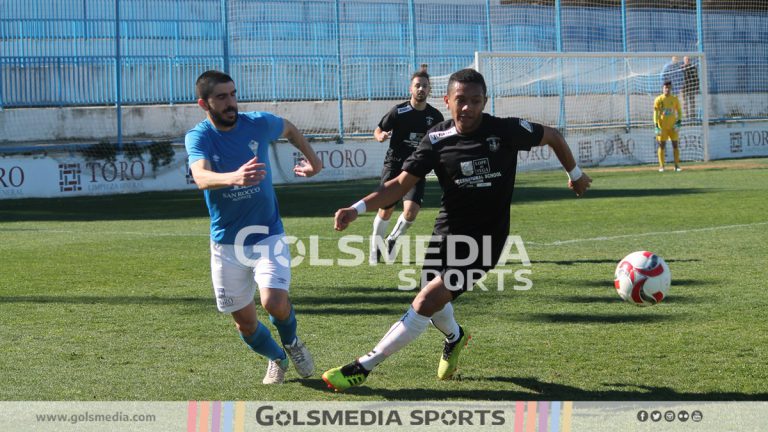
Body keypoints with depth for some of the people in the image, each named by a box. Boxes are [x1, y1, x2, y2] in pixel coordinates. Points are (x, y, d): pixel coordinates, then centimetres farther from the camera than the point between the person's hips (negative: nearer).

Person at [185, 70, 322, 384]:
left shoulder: (258, 123, -7)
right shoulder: (198, 137, -13)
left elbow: (289, 130, 19)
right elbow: (201, 177, -35)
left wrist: (312, 159, 20)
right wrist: (233, 178, -54)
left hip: (268, 235, 0)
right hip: (226, 243, 0)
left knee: (274, 302, -22)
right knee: (245, 323, 7)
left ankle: (291, 343, 12)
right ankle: (276, 359, 38)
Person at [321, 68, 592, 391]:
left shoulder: (506, 131, -12)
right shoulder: (437, 140, -6)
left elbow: (553, 136, 6)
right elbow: (402, 184, -5)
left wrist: (575, 174, 18)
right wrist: (357, 209, -18)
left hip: (485, 240, -4)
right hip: (447, 233, 4)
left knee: (428, 301, -18)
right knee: (435, 309, 12)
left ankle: (363, 367, -11)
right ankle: (454, 337, 52)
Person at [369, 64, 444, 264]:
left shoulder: (435, 116, 1)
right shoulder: (398, 111, -7)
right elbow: (378, 130, 0)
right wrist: (380, 136, -22)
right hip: (394, 164, -1)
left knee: (411, 211, -16)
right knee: (386, 210, 3)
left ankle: (392, 240, 13)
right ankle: (375, 247, 27)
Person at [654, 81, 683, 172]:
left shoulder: (675, 99, 5)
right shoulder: (658, 99, -1)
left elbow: (679, 111, 11)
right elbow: (655, 113, -3)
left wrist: (679, 122, -4)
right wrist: (656, 126, -11)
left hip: (673, 126, 2)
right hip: (662, 126, -2)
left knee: (675, 145, 0)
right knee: (661, 145, -2)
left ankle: (677, 165, 6)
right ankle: (661, 166, 2)